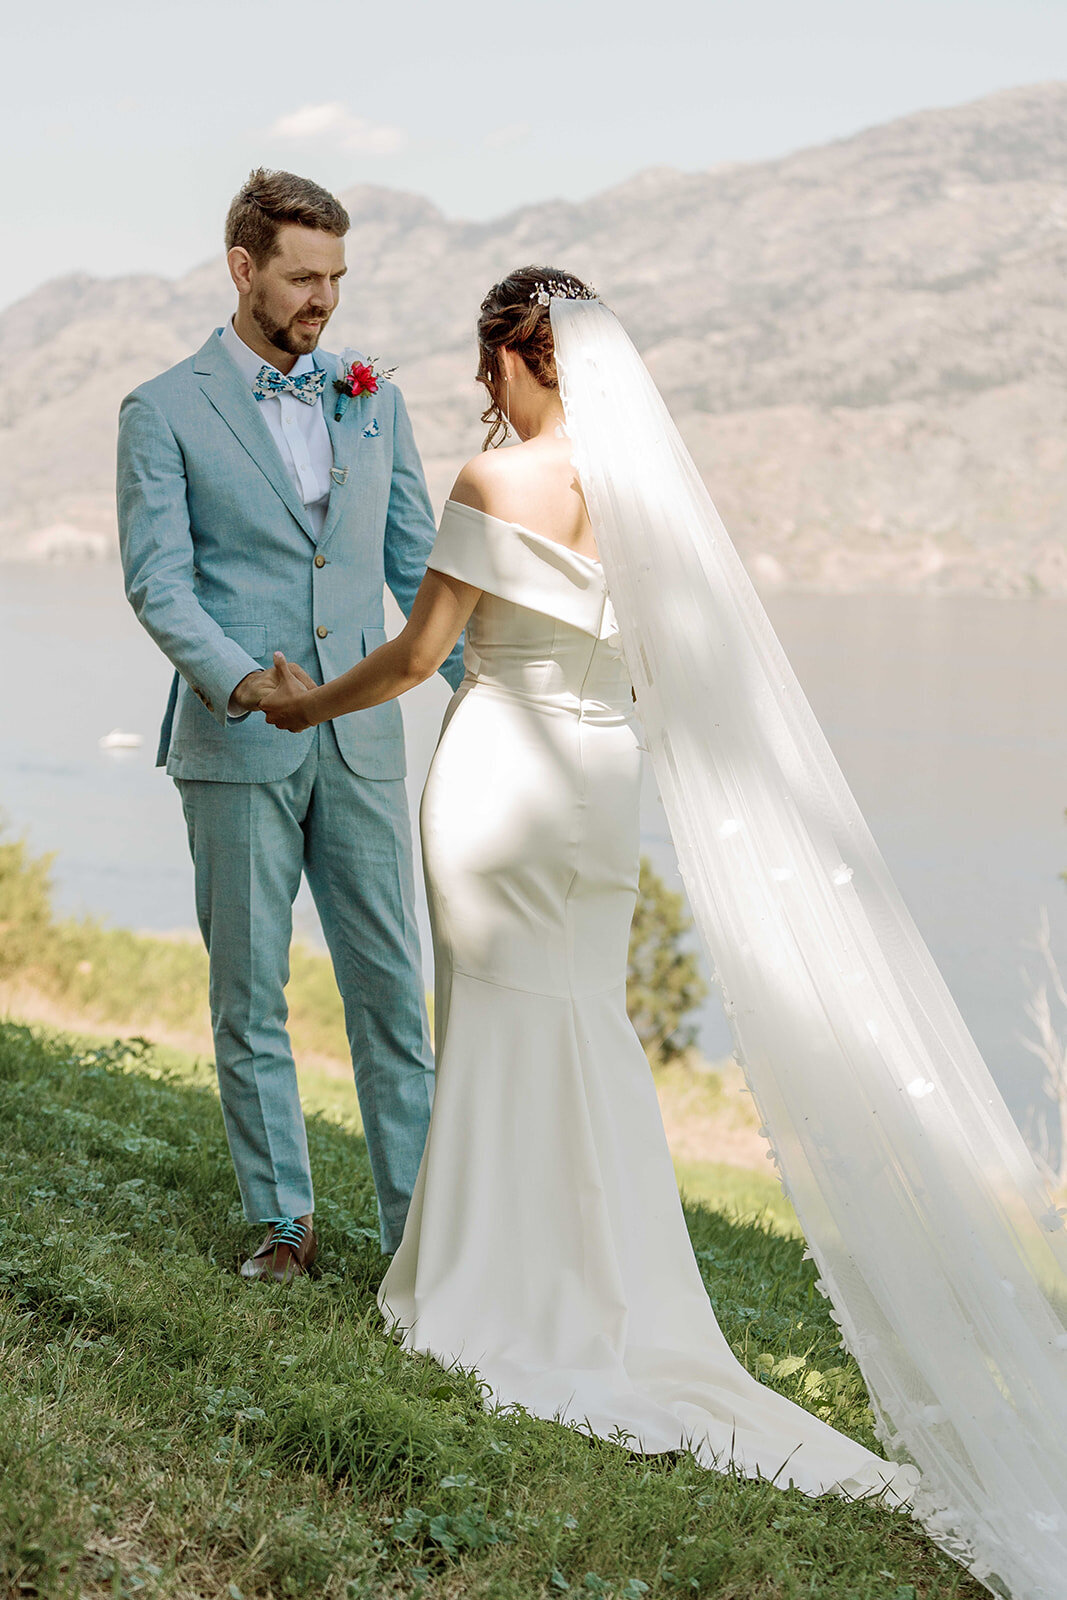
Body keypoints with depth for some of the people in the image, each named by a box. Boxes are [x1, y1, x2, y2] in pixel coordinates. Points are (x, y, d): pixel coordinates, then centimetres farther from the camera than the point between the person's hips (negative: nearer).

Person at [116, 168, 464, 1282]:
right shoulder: (163, 413, -1)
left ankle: (419, 1218, 12)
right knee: (250, 992, 5)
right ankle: (283, 1220, 17)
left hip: (359, 742, 3)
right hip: (236, 746, -3)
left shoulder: (372, 403, 11)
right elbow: (158, 583, -8)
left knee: (390, 983, 4)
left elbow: (416, 563, 12)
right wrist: (238, 679, -26)